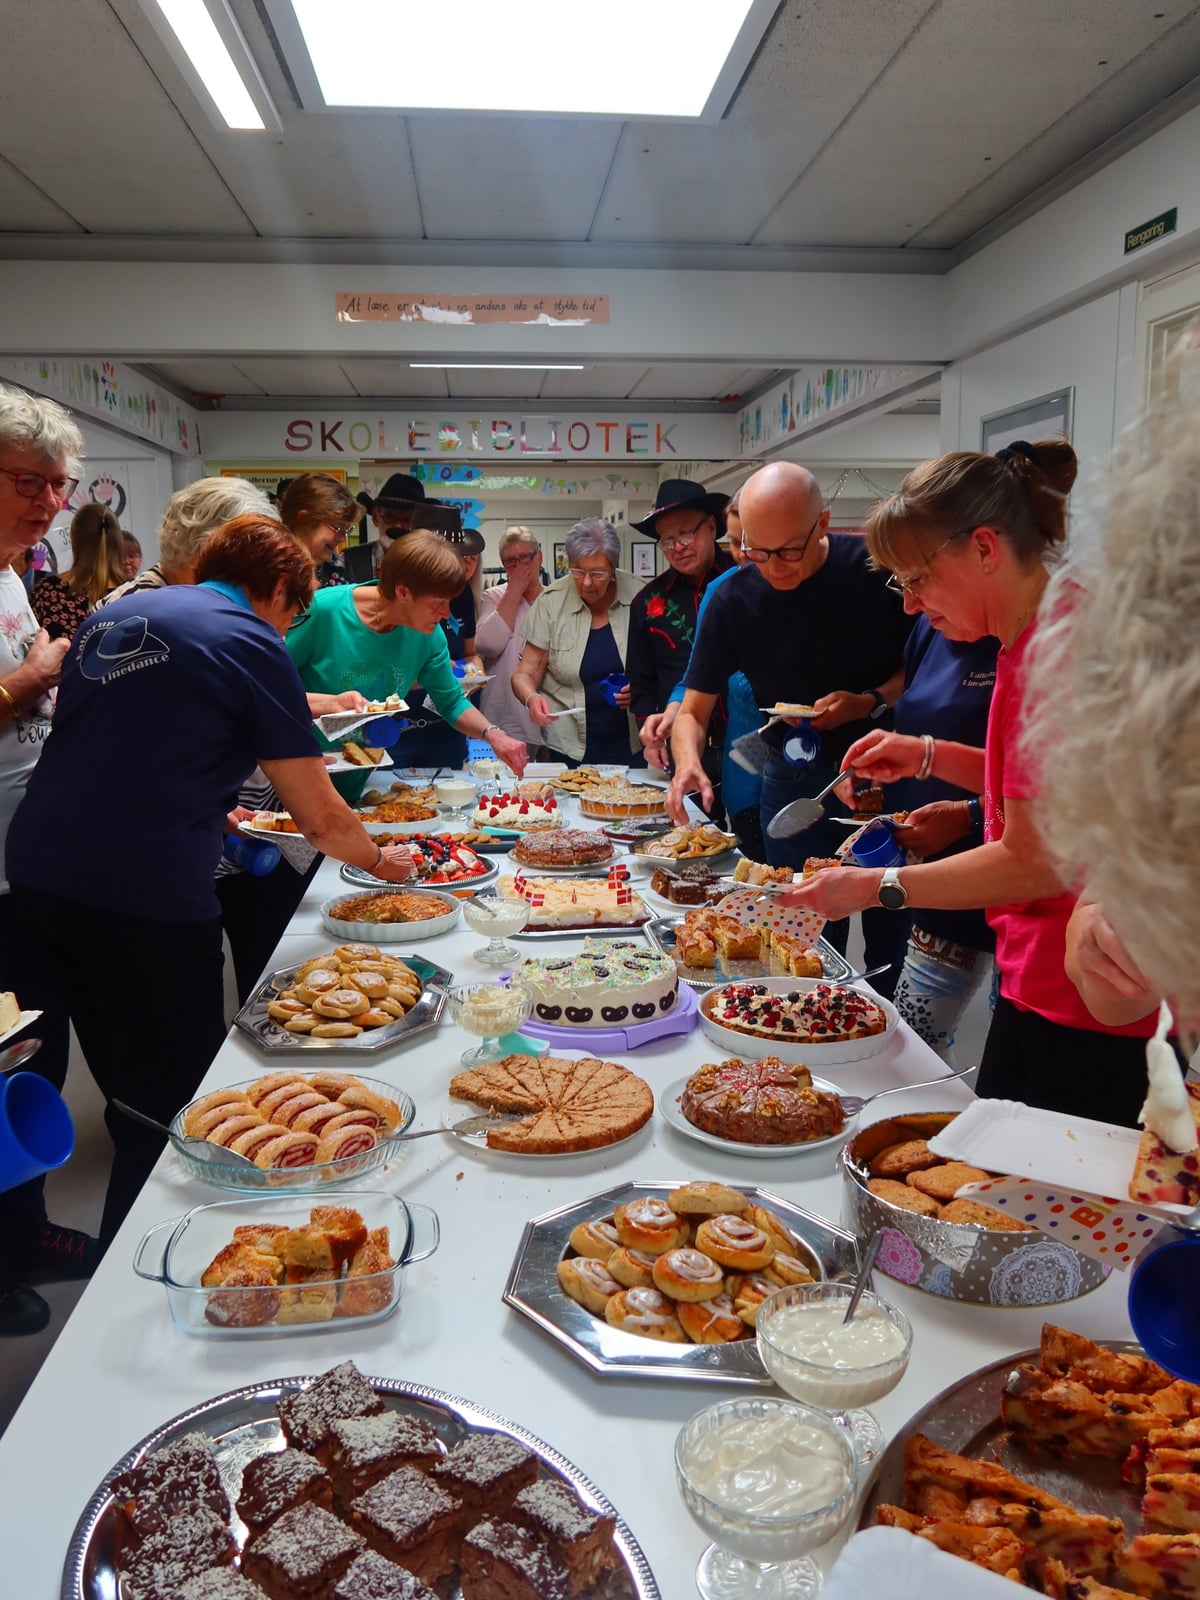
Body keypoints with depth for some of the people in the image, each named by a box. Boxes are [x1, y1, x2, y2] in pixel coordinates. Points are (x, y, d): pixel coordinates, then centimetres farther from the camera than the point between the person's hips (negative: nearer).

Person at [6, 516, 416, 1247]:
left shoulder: (111, 616, 16)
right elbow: (321, 818, -3)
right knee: (171, 1104, 9)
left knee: (129, 1090, 24)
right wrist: (381, 860, 16)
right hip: (146, 894, -8)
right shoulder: (251, 643, -4)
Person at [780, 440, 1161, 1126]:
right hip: (1036, 980, 10)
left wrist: (876, 887, -15)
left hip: (1083, 1016, -10)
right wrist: (929, 755, 8)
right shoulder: (1037, 638, 9)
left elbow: (1036, 862, -22)